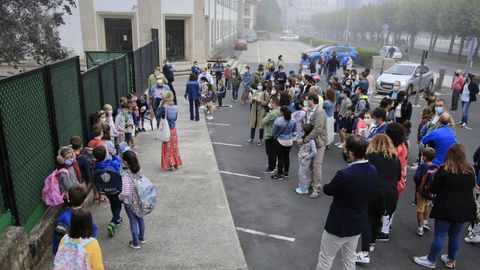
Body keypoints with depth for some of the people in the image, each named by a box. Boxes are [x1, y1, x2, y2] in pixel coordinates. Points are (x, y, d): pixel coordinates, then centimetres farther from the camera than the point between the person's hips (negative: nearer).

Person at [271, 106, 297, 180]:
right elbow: (294, 130, 7)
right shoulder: (293, 120, -6)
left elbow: (273, 132, -12)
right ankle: (286, 172, 30)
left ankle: (279, 174, 11)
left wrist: (274, 136, 10)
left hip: (280, 141, -5)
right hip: (290, 141, 5)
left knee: (280, 157, 3)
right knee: (286, 156, 17)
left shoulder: (278, 120, -21)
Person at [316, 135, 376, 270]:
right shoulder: (373, 170, -10)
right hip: (358, 224, 7)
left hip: (339, 225, -7)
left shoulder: (344, 175, -34)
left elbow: (327, 190, -16)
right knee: (349, 259, 25)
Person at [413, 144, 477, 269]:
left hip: (446, 208, -5)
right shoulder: (470, 170, 2)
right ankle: (451, 260, 32)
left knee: (439, 235, 3)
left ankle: (431, 261, 14)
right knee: (455, 236, 17)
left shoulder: (444, 169, -11)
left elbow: (433, 189, -9)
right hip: (465, 209, 5)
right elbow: (472, 187, 17)